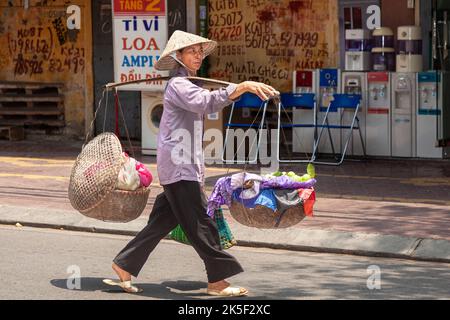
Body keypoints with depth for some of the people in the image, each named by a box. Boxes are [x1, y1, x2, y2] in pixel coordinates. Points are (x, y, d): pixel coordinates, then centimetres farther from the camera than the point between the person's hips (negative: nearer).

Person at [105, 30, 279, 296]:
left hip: (186, 166, 10)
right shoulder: (178, 85, -13)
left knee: (164, 221, 12)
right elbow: (205, 102, -32)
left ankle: (125, 265, 18)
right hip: (179, 167, -10)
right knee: (201, 222, -7)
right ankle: (218, 280, -4)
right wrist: (243, 86, -39)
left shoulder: (189, 84, 20)